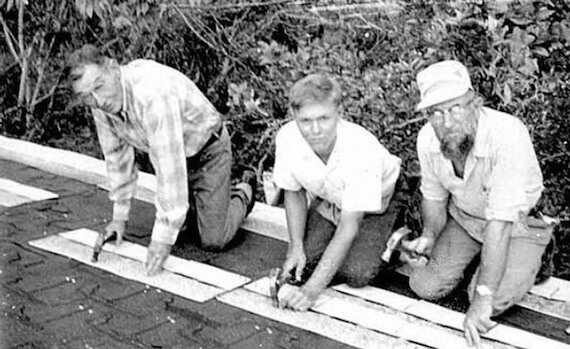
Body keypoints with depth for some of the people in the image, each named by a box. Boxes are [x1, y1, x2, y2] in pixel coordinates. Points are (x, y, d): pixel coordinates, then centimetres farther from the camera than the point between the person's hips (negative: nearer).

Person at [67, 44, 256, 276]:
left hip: (207, 150, -6)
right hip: (172, 154, 6)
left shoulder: (152, 94, -41)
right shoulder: (101, 101, -16)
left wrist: (163, 239, -38)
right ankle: (195, 201, 34)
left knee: (214, 240, -5)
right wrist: (119, 216, 2)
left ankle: (243, 194, 23)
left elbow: (170, 169, -40)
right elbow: (117, 154, 0)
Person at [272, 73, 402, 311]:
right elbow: (294, 192, -6)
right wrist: (296, 246, -17)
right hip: (325, 202, 4)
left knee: (357, 274, -22)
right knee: (299, 265, -13)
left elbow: (349, 226, -39)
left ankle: (383, 240, 10)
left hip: (371, 206, -3)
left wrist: (313, 288, -43)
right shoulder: (287, 138, -28)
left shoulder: (361, 148, -41)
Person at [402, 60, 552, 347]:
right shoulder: (427, 139, -18)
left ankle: (529, 262, 9)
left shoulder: (508, 135, -37)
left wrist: (483, 296, -38)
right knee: (425, 287, -5)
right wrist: (429, 236, -17)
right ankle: (477, 254, 21)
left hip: (518, 223, -5)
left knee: (492, 301, -22)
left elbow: (501, 222, -38)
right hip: (463, 219, 5)